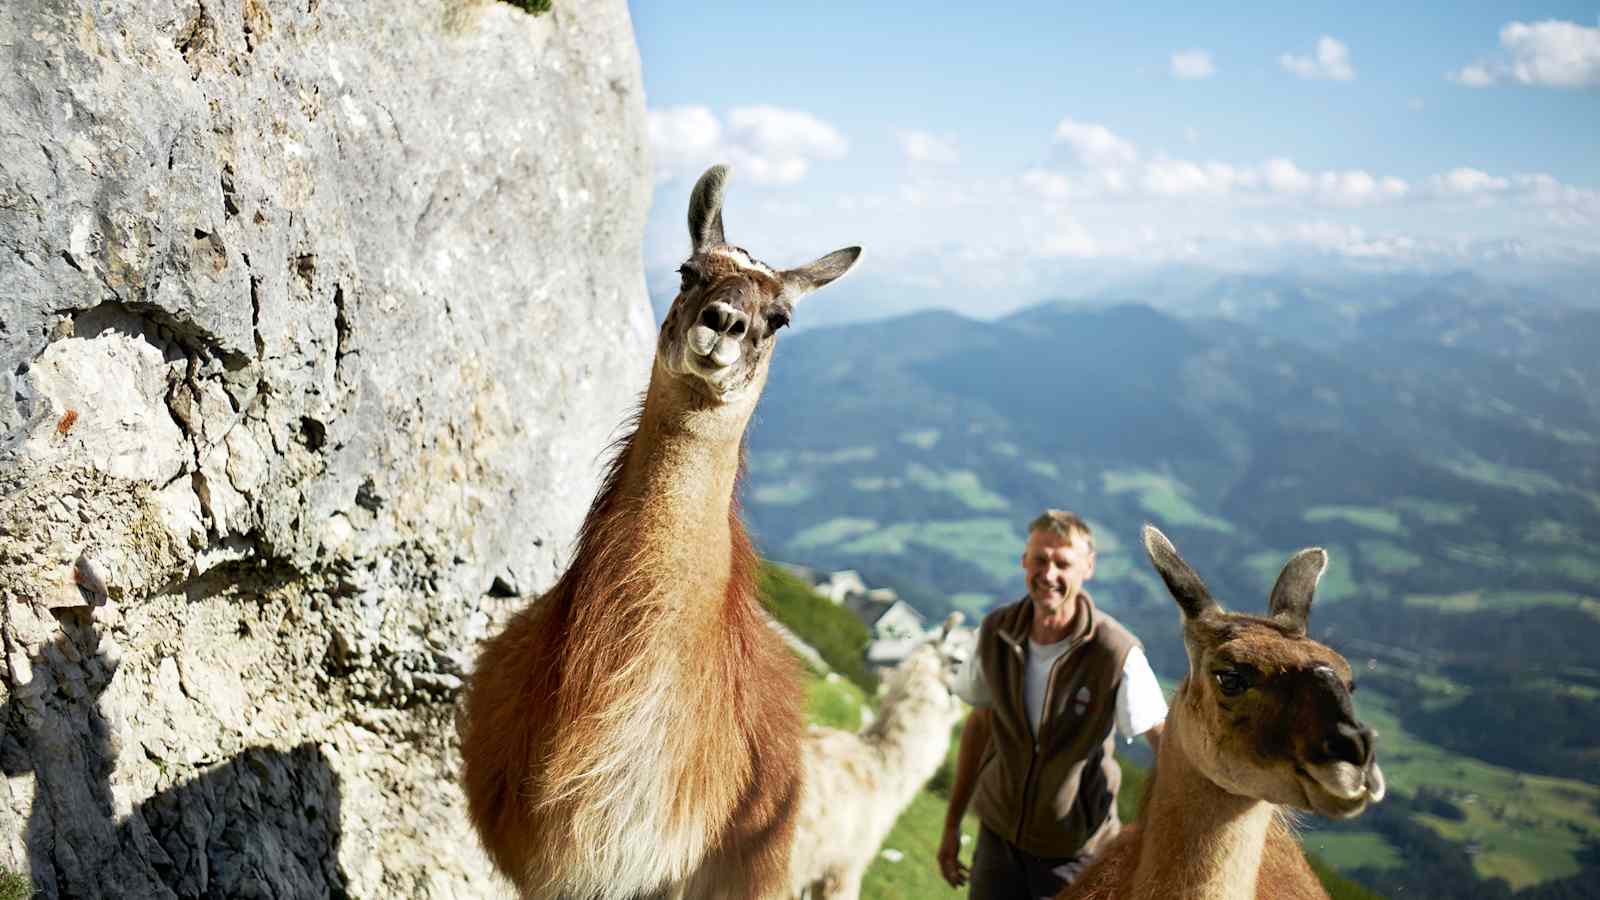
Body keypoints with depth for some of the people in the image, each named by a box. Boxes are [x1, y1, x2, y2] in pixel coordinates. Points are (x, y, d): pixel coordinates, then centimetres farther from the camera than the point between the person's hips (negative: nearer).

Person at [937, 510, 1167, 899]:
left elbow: (1164, 738, -13)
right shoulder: (996, 633, -11)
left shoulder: (1118, 654, -24)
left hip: (1075, 850, -3)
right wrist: (952, 825, 8)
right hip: (999, 833, 3)